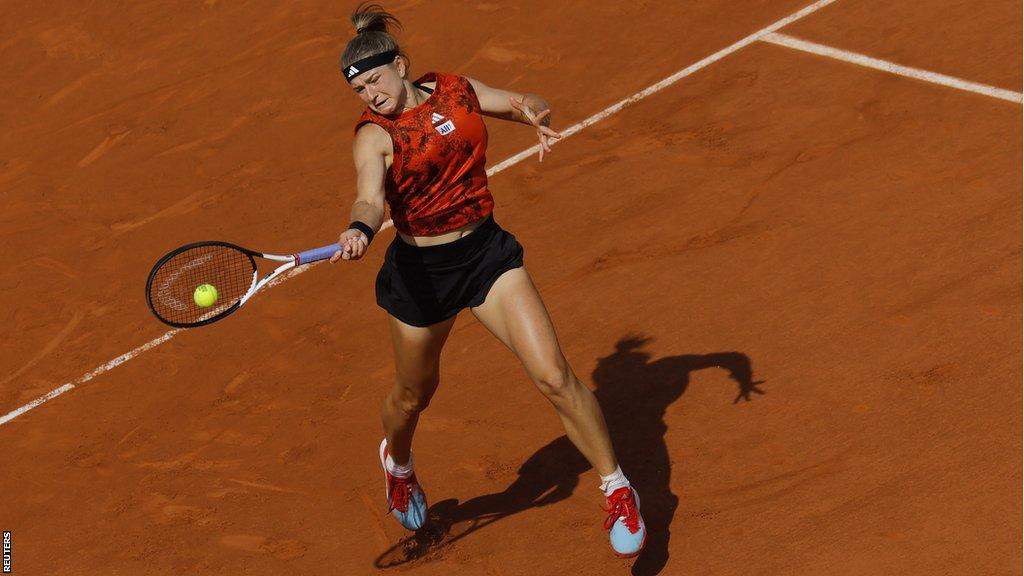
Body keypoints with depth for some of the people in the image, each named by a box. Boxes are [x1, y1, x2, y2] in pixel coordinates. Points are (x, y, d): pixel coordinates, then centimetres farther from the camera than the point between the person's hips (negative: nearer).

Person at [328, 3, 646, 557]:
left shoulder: (455, 90, -2)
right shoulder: (374, 135, -15)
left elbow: (531, 105, 10)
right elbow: (370, 199, -33)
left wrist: (537, 114, -13)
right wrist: (360, 230, -56)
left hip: (487, 251, 2)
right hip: (421, 272, -2)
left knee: (553, 374, -11)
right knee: (413, 396, 19)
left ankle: (617, 488, 6)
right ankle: (397, 460, 56)